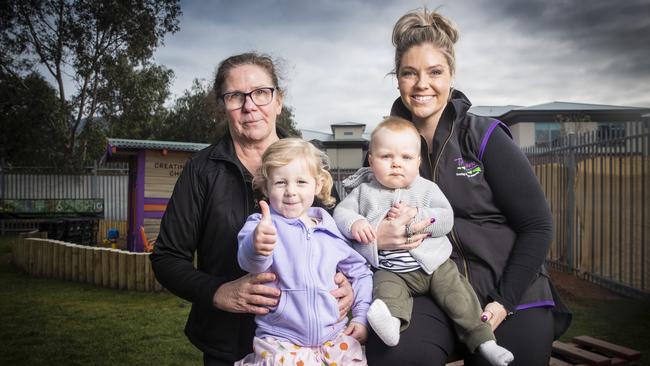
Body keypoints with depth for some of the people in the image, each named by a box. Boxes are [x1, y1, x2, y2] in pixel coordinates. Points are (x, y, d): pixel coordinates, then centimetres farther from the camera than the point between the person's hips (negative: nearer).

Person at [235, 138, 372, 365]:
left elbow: (359, 271, 16)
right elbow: (249, 262, -27)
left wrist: (362, 316, 9)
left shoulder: (331, 229, 4)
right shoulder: (261, 225, -6)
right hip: (282, 339, -4)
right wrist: (256, 247, -49)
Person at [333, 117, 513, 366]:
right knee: (386, 289, -29)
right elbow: (341, 212, 2)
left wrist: (416, 214, -21)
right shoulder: (364, 191, 4)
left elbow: (447, 220, -6)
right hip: (390, 271, 0)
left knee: (458, 295, -11)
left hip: (434, 264, 1)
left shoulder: (427, 189, 4)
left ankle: (483, 341, 0)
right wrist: (354, 224, -20)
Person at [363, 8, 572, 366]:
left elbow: (537, 226, -4)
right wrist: (374, 238, -14)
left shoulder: (485, 137, -6)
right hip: (434, 293, 1)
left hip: (512, 296, 0)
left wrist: (504, 302, -12)